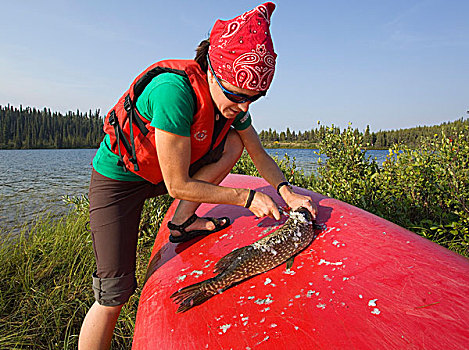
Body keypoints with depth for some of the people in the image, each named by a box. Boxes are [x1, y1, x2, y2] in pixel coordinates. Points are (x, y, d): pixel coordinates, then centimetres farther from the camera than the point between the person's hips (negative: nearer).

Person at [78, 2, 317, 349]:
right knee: (113, 295, -8)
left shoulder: (232, 98, -12)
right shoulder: (174, 90, -35)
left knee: (234, 141, -10)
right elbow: (178, 185, -30)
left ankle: (182, 222, -5)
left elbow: (260, 155, -1)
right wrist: (247, 197, -24)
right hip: (119, 177, -6)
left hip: (165, 171, 6)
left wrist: (286, 191, -18)